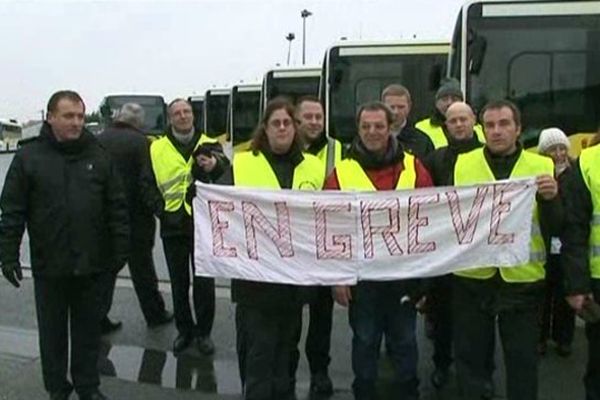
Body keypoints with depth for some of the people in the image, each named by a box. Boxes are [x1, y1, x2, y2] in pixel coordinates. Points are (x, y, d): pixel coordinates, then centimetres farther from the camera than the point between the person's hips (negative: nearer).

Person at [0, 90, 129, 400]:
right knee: (53, 331, 12)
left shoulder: (98, 156, 2)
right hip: (49, 265, -1)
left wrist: (120, 250, 0)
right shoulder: (29, 156, -3)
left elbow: (117, 207, 3)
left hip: (92, 263, 1)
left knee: (88, 329, 13)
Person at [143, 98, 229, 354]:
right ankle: (184, 330, 27)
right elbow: (148, 185, 5)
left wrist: (214, 165, -42)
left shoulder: (208, 144, 1)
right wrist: (160, 210, -8)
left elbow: (224, 167, -19)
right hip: (173, 226, 1)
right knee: (178, 282, 12)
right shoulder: (156, 149, 4)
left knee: (204, 282, 5)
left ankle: (203, 332, 20)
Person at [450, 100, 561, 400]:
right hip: (472, 278, 0)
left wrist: (550, 199, -18)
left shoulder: (542, 166, 2)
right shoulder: (462, 164, 2)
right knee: (470, 357, 13)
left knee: (523, 360, 11)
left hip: (523, 280, 0)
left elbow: (555, 229, -1)